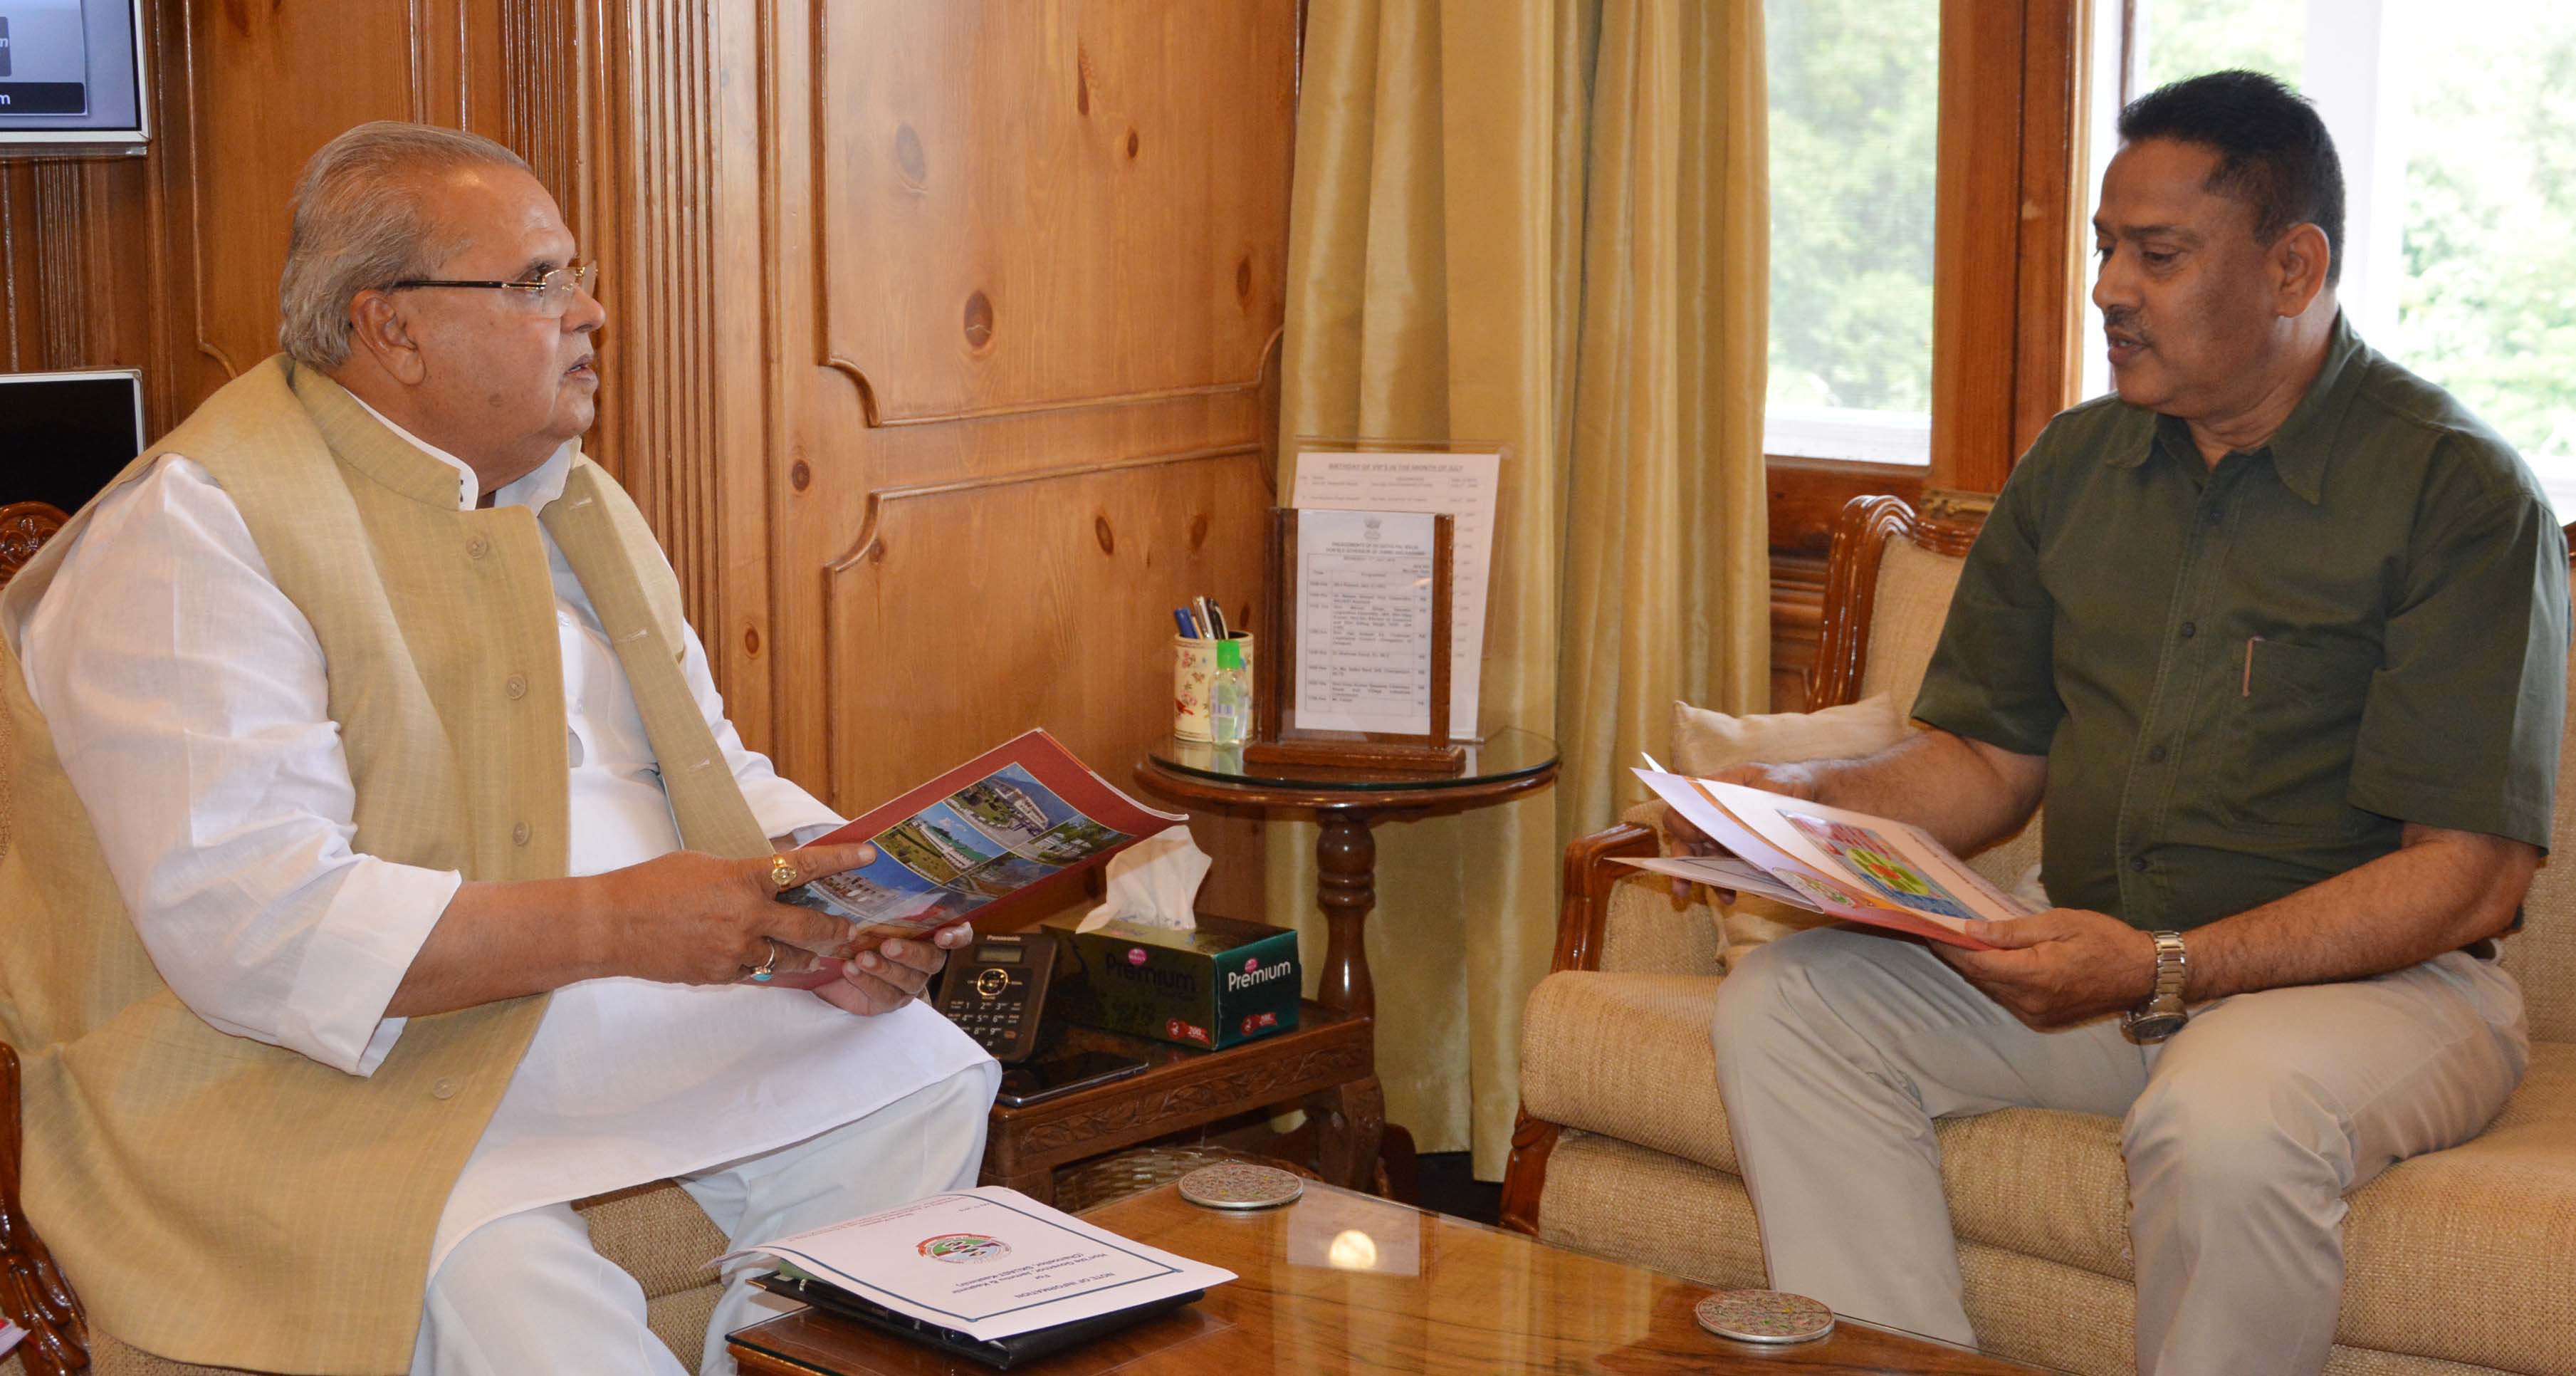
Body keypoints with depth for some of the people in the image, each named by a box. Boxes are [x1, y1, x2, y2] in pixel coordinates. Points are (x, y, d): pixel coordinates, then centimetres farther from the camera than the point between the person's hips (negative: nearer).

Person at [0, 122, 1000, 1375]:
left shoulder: (573, 503, 16)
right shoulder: (195, 531, -13)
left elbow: (714, 771, 19)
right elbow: (248, 922, -23)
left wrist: (837, 911, -4)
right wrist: (613, 919, -29)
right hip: (344, 1068, -8)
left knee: (928, 1084, -10)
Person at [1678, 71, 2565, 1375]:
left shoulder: (2461, 494, -10)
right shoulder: (2074, 465, 11)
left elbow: (2467, 876, -16)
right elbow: (1991, 758, 14)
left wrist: (2167, 971, -26)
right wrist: (1806, 799, -7)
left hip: (2374, 978, -6)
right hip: (2100, 963, 6)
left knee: (2224, 1116, -38)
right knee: (1783, 1002, -13)